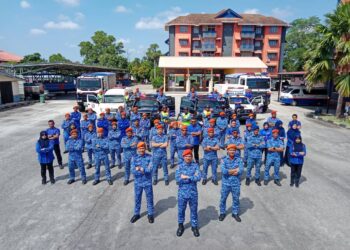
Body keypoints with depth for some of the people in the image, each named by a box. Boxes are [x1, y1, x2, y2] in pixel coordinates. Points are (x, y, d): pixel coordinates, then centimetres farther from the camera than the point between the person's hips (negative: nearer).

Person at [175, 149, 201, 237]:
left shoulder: (195, 165, -4)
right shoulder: (180, 166, -5)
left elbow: (198, 178, -18)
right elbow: (177, 179, -18)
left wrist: (186, 177, -19)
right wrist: (192, 177, -18)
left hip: (193, 193, 0)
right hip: (182, 193, 0)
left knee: (194, 210, 14)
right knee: (181, 210, 14)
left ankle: (194, 226, 34)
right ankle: (181, 226, 36)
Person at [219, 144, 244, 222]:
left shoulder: (239, 159, -5)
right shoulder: (224, 159, -8)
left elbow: (241, 171, -17)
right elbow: (223, 171, -22)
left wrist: (229, 171, -17)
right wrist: (235, 170, -16)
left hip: (236, 183, 1)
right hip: (226, 183, -1)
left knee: (236, 199, 15)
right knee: (223, 199, 12)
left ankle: (235, 213, 35)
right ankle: (222, 213, 32)